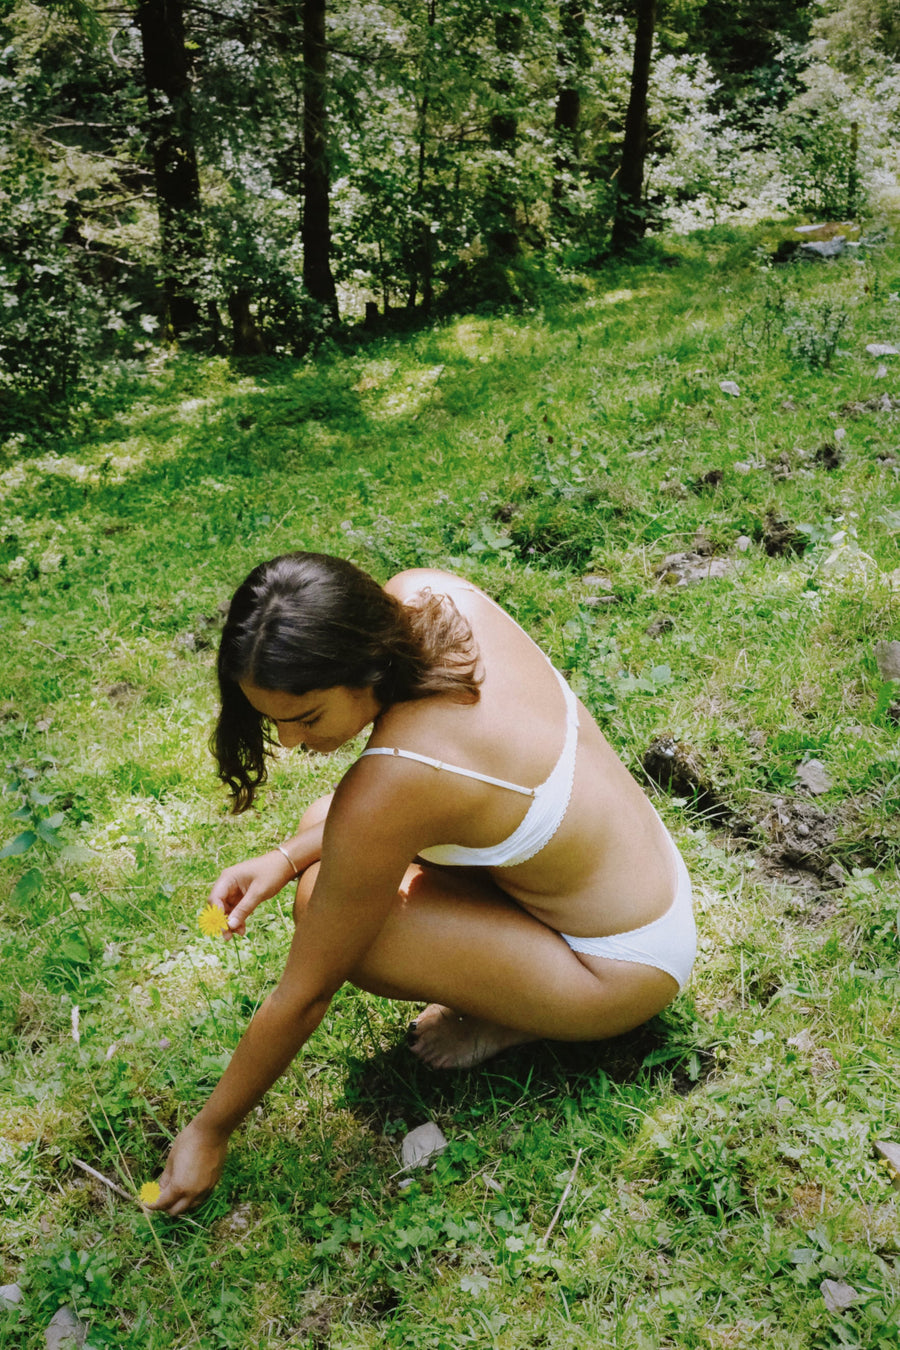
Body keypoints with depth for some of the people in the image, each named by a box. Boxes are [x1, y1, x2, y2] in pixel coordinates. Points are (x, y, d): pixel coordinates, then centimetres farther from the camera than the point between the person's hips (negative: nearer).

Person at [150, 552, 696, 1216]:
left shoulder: (386, 788, -35)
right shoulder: (421, 596, -16)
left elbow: (302, 998, -22)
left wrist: (209, 1133, -6)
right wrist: (288, 855, -9)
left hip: (625, 969, -8)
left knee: (329, 918, -22)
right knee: (328, 825, 9)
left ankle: (517, 1020, 0)